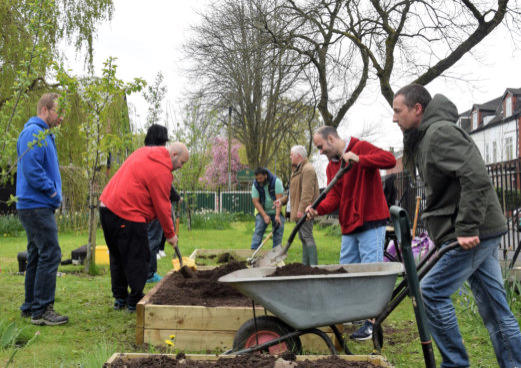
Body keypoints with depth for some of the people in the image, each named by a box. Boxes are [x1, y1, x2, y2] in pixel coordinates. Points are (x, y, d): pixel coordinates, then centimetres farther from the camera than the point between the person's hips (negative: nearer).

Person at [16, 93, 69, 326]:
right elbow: (31, 171, -22)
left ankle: (30, 307, 21)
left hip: (37, 207, 11)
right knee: (50, 254, -10)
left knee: (37, 256, 14)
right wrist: (53, 193, -13)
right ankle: (41, 310, -7)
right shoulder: (33, 133, -13)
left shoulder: (43, 134, 19)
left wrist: (54, 196, 10)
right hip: (36, 206, -11)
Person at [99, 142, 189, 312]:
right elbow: (162, 207, -9)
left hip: (107, 207, 10)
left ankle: (120, 298, 27)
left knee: (117, 257, 17)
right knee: (137, 258, 1)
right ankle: (135, 302, 8)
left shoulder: (144, 152, 16)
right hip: (127, 215, -10)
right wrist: (170, 234, 1)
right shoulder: (161, 171, -12)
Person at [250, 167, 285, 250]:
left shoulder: (276, 181, -19)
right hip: (263, 212, 1)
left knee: (278, 232, -2)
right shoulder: (255, 185, -11)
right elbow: (256, 202, -12)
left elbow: (279, 199, -22)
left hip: (276, 212, -1)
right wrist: (265, 216, -21)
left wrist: (277, 215, -29)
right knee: (258, 231, -9)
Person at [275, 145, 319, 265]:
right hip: (299, 211, 11)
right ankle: (305, 264, 19)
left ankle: (313, 265, -10)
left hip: (305, 211, -11)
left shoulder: (308, 169, -14)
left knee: (307, 236, -11)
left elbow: (307, 192, -22)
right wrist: (282, 200, 21)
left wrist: (301, 209, -26)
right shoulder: (297, 170, 20)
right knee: (303, 237, 13)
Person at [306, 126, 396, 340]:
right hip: (348, 226, 8)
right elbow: (334, 196, 3)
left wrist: (359, 159, -27)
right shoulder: (331, 166, 15)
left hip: (371, 222, -8)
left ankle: (372, 323, -1)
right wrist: (318, 209, -16)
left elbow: (390, 160, -21)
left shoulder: (361, 147, -6)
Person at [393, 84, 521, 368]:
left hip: (473, 233, -10)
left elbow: (477, 178, -25)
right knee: (494, 306, 11)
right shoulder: (425, 137, 18)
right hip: (479, 231, 10)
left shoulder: (440, 132, -14)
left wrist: (467, 228, -24)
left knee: (432, 292, -6)